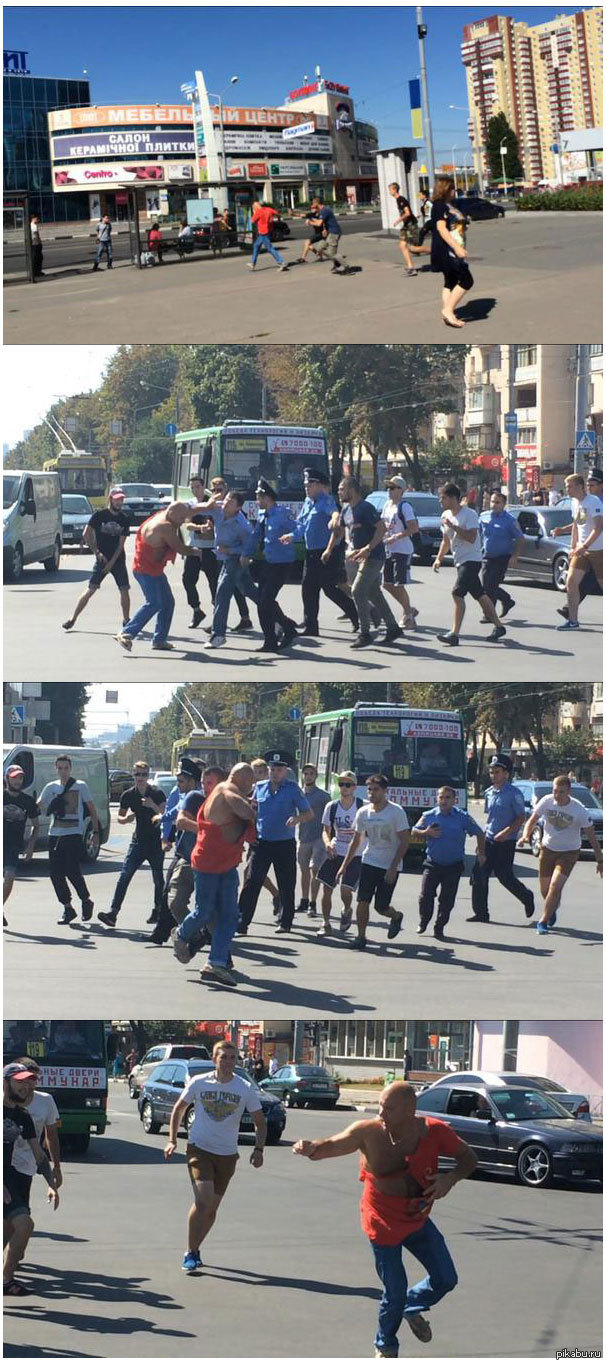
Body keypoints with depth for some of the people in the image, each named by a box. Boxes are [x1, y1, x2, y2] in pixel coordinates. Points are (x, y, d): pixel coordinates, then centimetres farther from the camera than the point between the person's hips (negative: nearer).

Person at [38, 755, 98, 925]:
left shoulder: (80, 786, 4)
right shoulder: (51, 788, 13)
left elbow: (91, 809, 7)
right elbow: (38, 806, 11)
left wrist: (95, 831, 1)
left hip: (74, 833, -4)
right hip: (55, 834, 4)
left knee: (72, 871, -12)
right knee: (55, 872, 0)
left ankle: (86, 901, 11)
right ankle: (67, 908, 11)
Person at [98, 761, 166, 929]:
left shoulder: (157, 793, -6)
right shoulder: (128, 795, 5)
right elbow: (120, 817, 14)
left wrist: (153, 806, -30)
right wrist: (126, 819, -9)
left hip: (155, 842, -3)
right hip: (138, 841, 3)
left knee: (158, 879, 6)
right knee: (124, 876, -10)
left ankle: (158, 911, 24)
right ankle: (113, 912, -16)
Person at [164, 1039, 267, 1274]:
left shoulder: (246, 1088, -4)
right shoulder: (199, 1083, -4)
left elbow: (260, 1122, 3)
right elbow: (179, 1109, 10)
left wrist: (258, 1149, -11)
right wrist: (172, 1140, 4)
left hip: (227, 1154, 2)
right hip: (199, 1148, -2)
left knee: (211, 1208, 8)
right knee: (203, 1201, -18)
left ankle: (193, 1251, 27)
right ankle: (191, 1254, -8)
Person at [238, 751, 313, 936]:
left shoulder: (293, 789, -1)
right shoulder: (260, 788, 9)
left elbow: (309, 813, -2)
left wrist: (297, 819, -21)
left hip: (285, 844, -2)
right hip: (262, 843, 2)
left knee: (286, 886, 6)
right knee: (252, 883, -6)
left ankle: (285, 922, 18)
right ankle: (242, 922, -8)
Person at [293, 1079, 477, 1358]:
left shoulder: (435, 1132, -18)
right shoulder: (369, 1133, -25)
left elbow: (468, 1157, -6)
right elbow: (331, 1146, -31)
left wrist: (452, 1178, -27)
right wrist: (311, 1148, -55)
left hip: (418, 1220, 4)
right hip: (383, 1224, -3)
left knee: (446, 1280, 9)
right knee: (395, 1292, 2)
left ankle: (412, 1307, 42)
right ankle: (385, 1346, 32)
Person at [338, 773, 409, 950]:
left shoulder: (396, 812, -12)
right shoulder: (363, 812, 2)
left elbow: (405, 841, -12)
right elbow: (356, 841, 13)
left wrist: (393, 868, -17)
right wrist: (344, 865, 10)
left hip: (390, 866, -4)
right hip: (369, 862, 4)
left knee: (381, 906, -2)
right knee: (363, 901, -9)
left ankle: (396, 916, 31)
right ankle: (361, 936, 3)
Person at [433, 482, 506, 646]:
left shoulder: (469, 514, -14)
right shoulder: (446, 516, 11)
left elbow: (471, 537, -25)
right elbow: (446, 541, 21)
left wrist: (453, 526, -24)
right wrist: (439, 558, 11)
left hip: (471, 559, -9)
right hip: (460, 561, 9)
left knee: (457, 593, -18)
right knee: (480, 595, 14)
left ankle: (454, 634, -21)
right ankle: (498, 626, 24)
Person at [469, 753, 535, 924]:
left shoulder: (514, 793, -9)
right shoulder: (489, 793, 12)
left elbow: (521, 818, -12)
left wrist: (506, 832, -23)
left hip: (506, 842, -6)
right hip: (488, 840, 6)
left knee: (504, 876, -3)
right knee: (479, 874, -2)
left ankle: (527, 898, 25)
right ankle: (481, 913, 4)